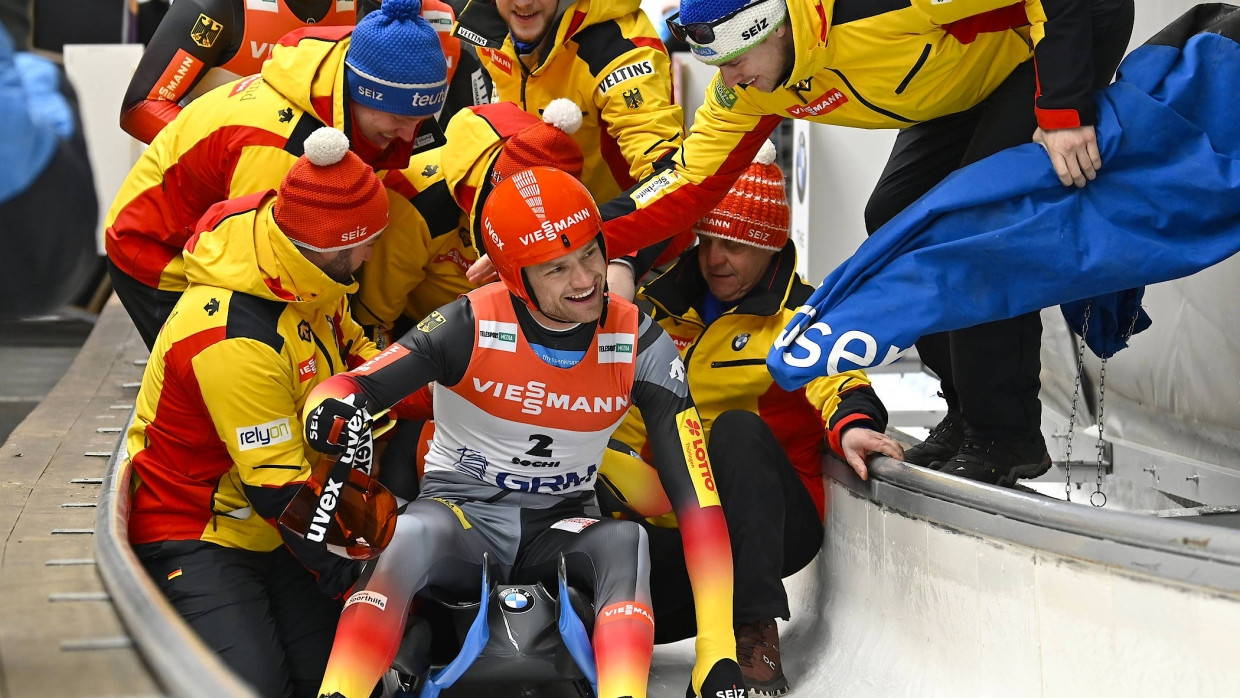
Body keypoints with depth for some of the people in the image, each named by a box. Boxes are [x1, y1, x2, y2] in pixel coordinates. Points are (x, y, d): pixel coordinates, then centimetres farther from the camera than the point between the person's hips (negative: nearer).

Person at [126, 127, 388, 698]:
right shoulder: (235, 338, -30)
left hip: (268, 532, 9)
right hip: (193, 538, -8)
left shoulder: (306, 281, -4)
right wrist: (350, 577, -16)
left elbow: (349, 351, 17)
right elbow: (278, 487, -25)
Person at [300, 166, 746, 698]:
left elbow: (695, 494, -14)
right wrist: (332, 405, -49)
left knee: (626, 542, -32)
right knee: (410, 536, -37)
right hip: (459, 512, -2)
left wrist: (716, 648, -22)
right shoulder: (471, 326, -16)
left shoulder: (639, 346, -11)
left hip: (562, 529, 2)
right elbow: (358, 385, -20)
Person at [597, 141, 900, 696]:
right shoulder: (660, 306, 14)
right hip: (678, 524, 2)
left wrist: (852, 424, -38)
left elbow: (834, 379, -16)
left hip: (771, 521, -1)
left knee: (739, 429, -35)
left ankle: (757, 635, -36)